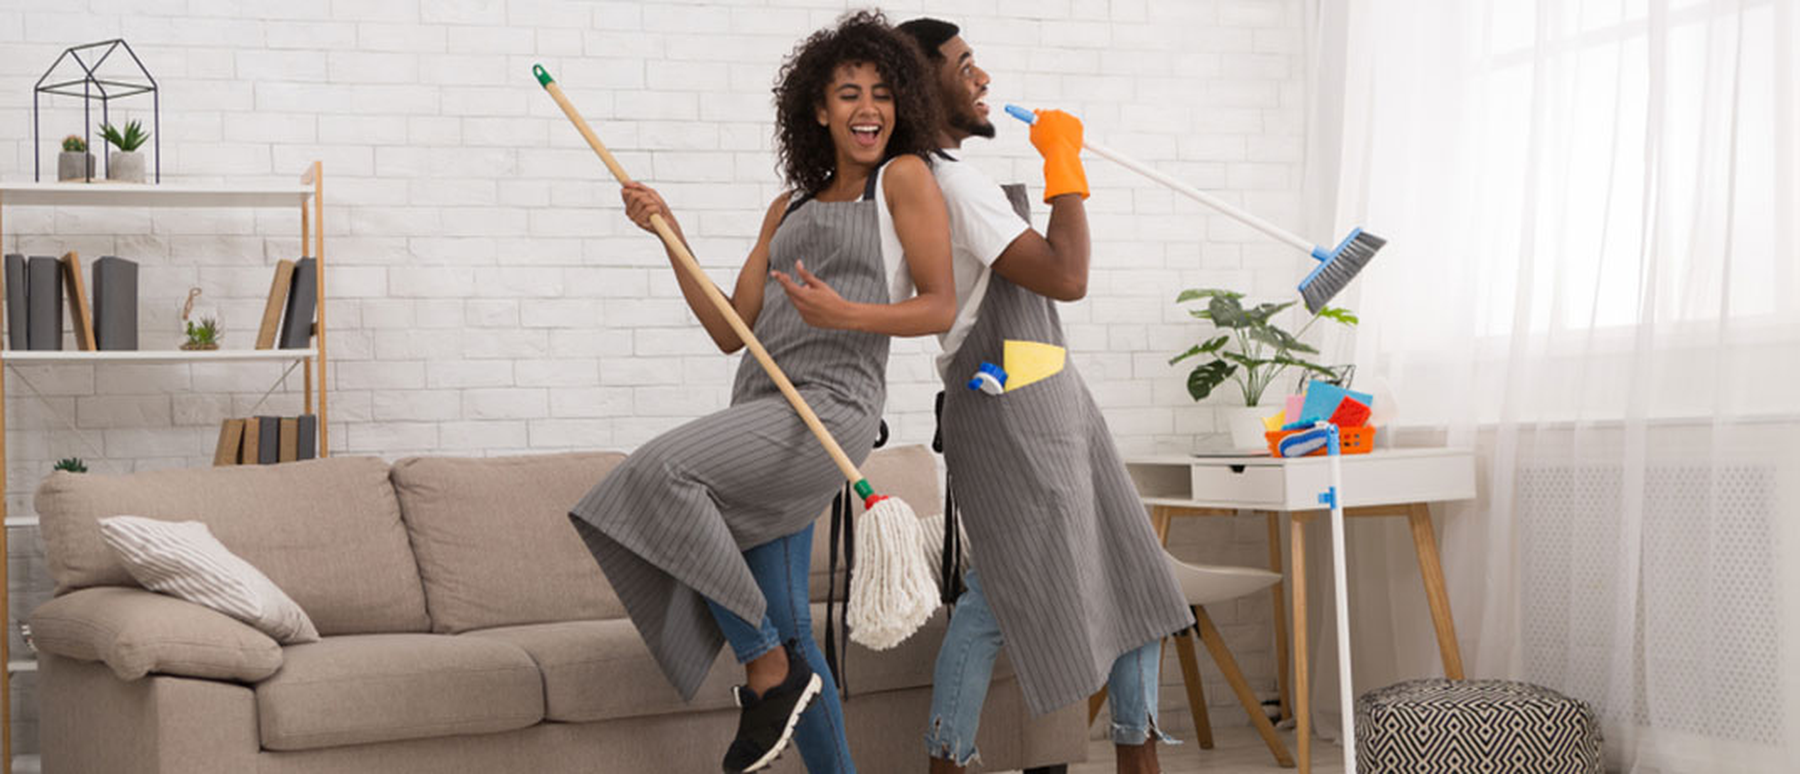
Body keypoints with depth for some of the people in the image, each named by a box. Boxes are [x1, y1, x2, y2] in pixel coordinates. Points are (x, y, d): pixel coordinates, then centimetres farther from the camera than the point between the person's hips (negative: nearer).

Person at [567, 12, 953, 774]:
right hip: (766, 411, 7)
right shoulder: (788, 210, 22)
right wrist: (668, 233, 9)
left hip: (833, 405, -7)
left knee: (665, 469, -27)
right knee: (785, 635, 4)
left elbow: (940, 306, 0)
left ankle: (771, 669, -16)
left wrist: (844, 315, -16)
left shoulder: (905, 177, 6)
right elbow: (731, 331, 17)